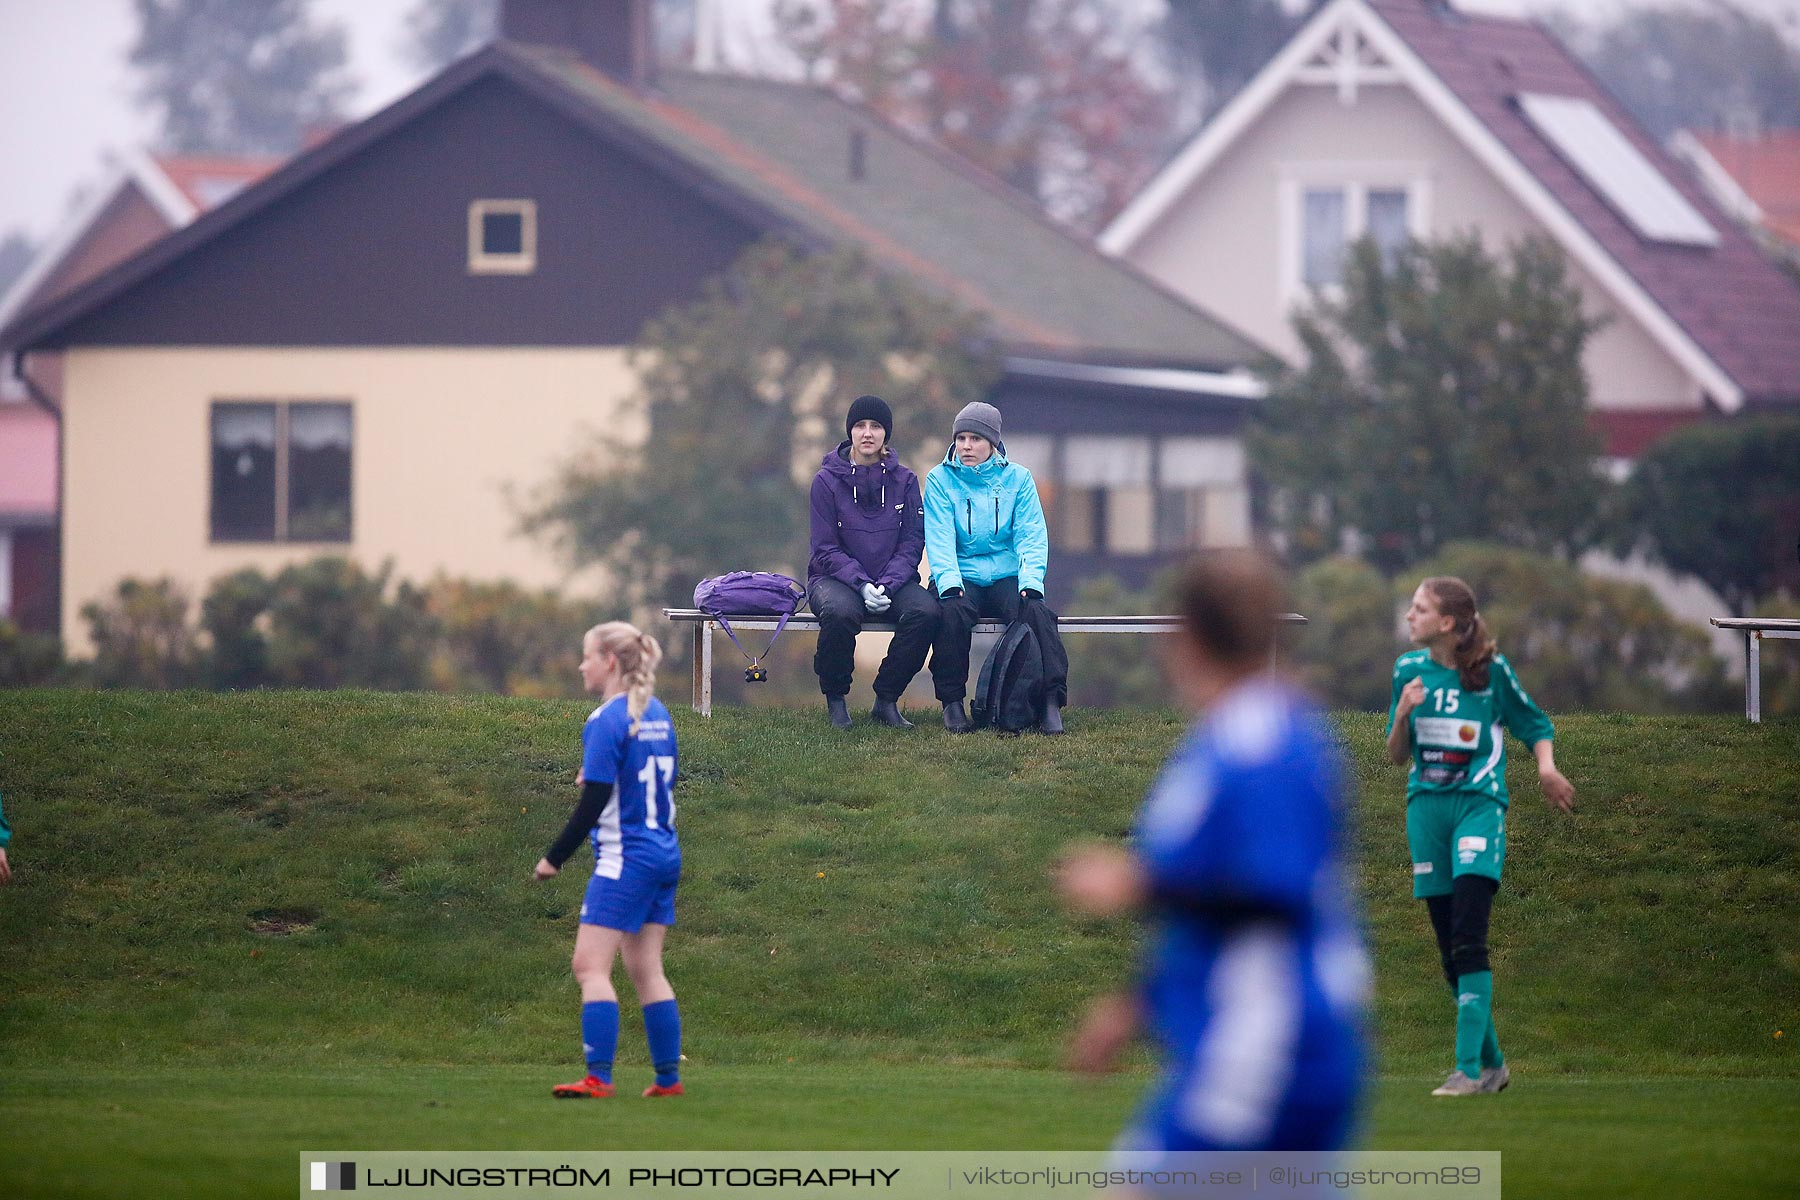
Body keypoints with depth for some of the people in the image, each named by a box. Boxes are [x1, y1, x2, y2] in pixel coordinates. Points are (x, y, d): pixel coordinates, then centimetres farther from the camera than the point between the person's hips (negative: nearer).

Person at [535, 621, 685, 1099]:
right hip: (664, 855, 9)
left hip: (624, 859, -9)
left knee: (590, 966, -8)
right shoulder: (657, 714, 10)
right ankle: (668, 1076, 11)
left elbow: (592, 804, -17)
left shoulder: (605, 722, -14)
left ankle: (599, 1077, -16)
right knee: (646, 970, 12)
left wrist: (555, 857, -10)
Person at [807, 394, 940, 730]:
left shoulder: (904, 481, 6)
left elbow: (912, 544, 2)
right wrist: (861, 585, -20)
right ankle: (835, 699, -15)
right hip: (835, 577, -3)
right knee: (840, 612, -38)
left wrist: (887, 585, -16)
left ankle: (887, 700, -13)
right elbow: (826, 550, -5)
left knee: (926, 611, -30)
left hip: (892, 580, 3)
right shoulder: (827, 481, -1)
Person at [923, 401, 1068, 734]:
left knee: (1037, 612, -30)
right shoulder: (941, 480, 5)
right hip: (961, 579, -1)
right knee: (952, 612, -34)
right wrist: (949, 581, -25)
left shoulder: (1017, 478, 8)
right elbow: (939, 540, -7)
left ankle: (1051, 703, -32)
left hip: (1007, 578, 1)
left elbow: (1032, 536, 0)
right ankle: (952, 704, -22)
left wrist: (1031, 581, -18)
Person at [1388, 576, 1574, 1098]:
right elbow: (1397, 755, 10)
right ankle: (1492, 1063, 20)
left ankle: (1469, 1069, -20)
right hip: (1426, 806, 4)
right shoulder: (1409, 669, 6)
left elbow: (1535, 725, 9)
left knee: (1469, 941, -18)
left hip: (1479, 805, -4)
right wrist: (1403, 714, -9)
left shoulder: (1492, 670, -4)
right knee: (1450, 951, 6)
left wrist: (1546, 767, -10)